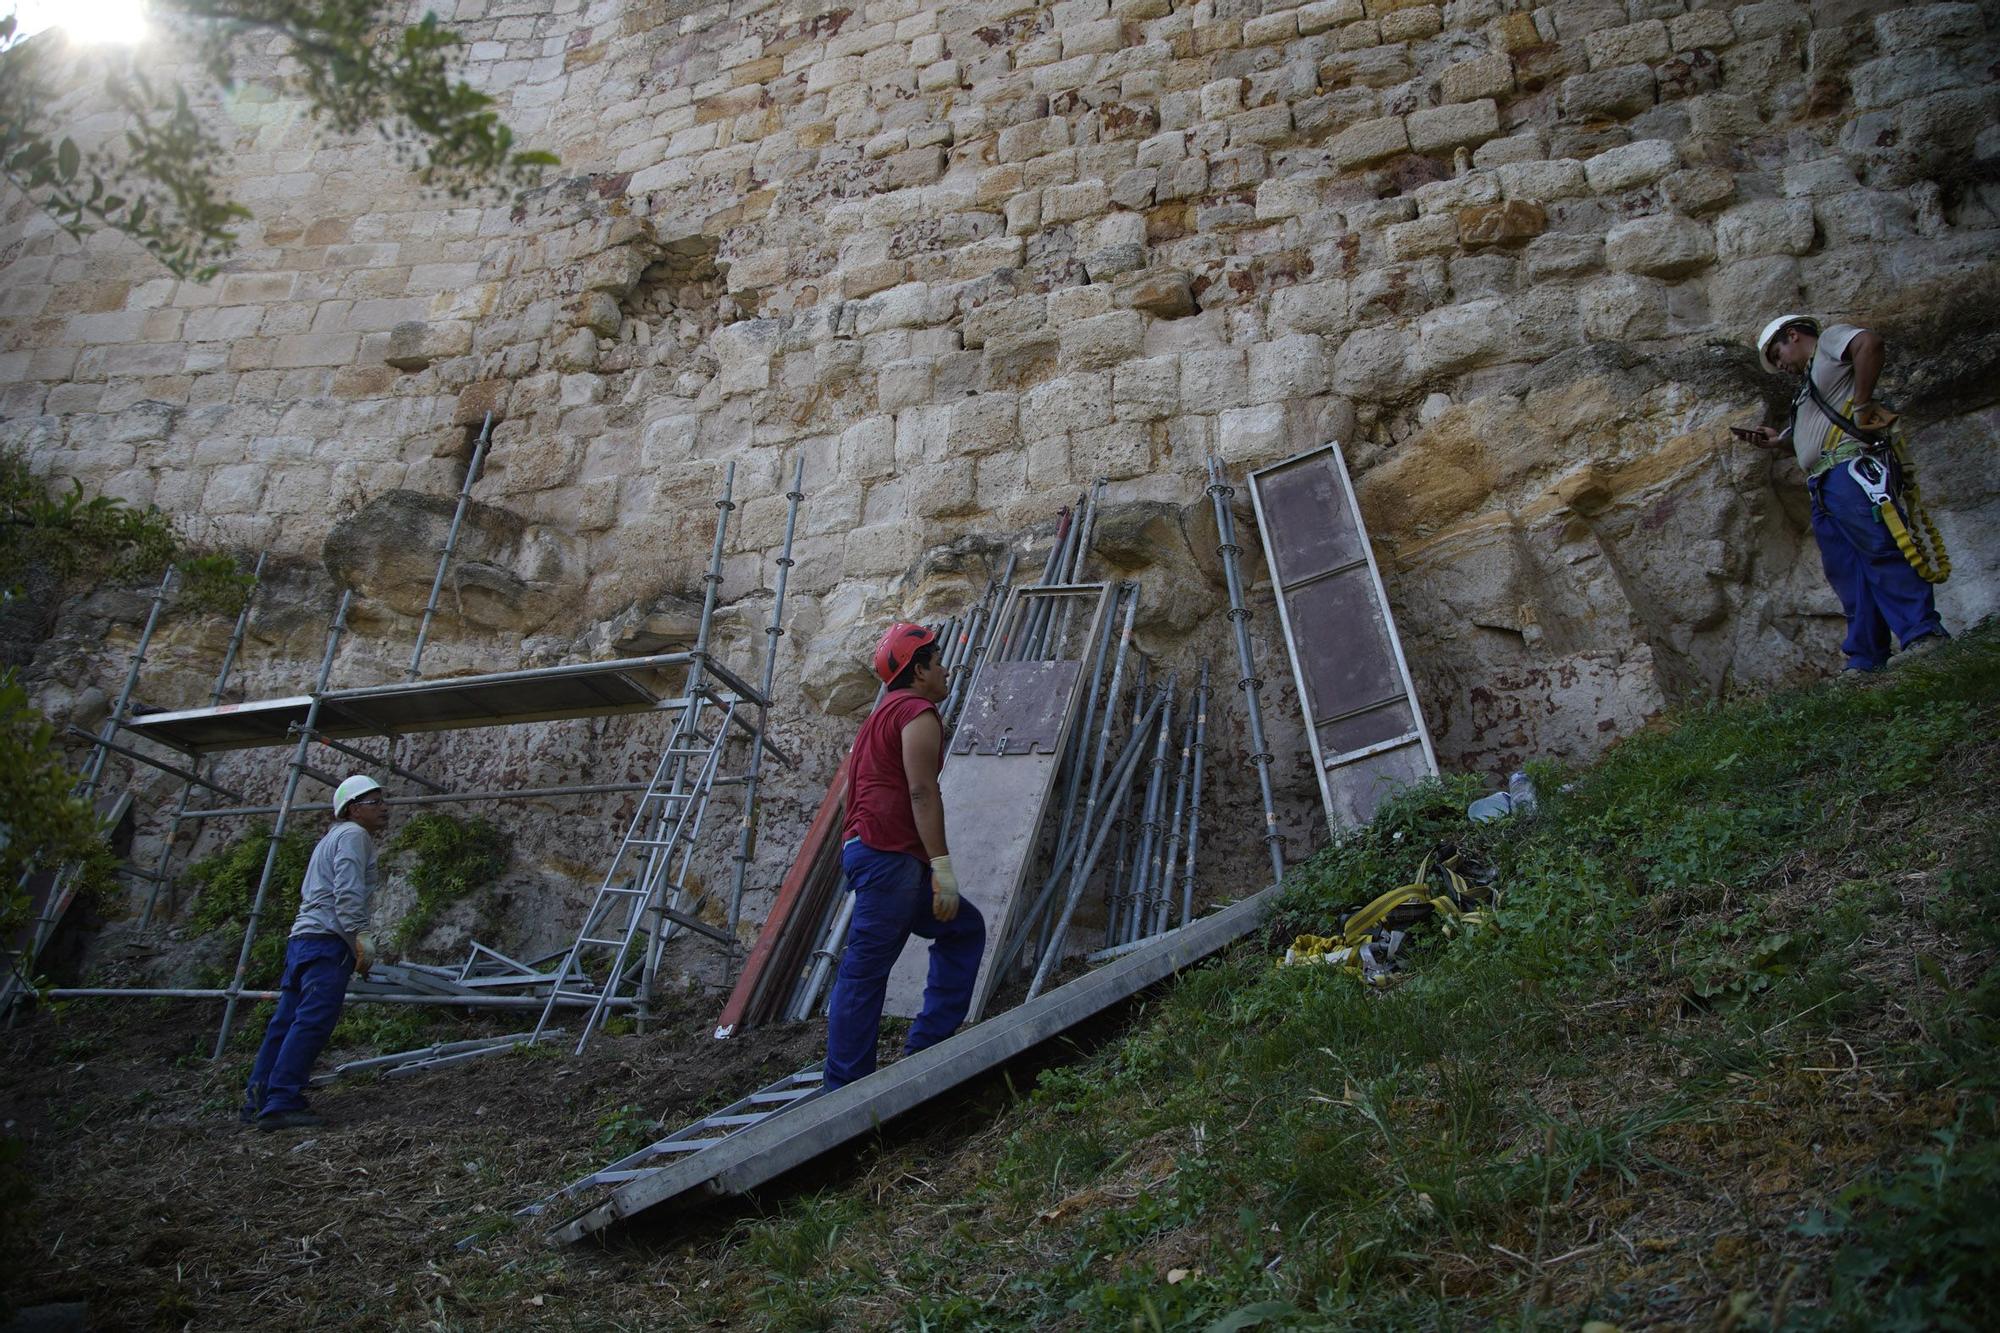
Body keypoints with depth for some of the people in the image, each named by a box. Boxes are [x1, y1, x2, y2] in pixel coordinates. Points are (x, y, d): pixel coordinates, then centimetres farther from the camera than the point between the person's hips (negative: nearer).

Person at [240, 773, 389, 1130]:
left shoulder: (333, 838, 29)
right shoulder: (353, 835, -2)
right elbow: (347, 890, -15)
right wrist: (359, 934, -20)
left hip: (303, 939, 11)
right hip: (328, 940, -11)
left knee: (287, 1023, 11)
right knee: (313, 1022, -16)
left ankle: (257, 1101, 14)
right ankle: (282, 1104, -20)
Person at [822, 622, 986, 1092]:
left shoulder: (885, 713, 26)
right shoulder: (919, 712, -6)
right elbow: (922, 792, -17)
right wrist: (942, 867, -19)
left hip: (869, 850, 11)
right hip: (888, 855, -11)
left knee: (964, 928, 16)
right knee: (865, 970, -7)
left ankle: (927, 1045, 12)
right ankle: (845, 1087, -3)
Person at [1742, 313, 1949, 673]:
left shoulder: (1830, 339, 10)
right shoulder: (1812, 379, 35)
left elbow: (1871, 344, -14)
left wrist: (1860, 405, -14)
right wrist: (1779, 440, 24)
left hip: (1852, 468, -9)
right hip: (1824, 486, 9)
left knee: (1880, 550, -20)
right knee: (1846, 573, -1)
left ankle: (1924, 636, -27)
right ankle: (1866, 663, -5)